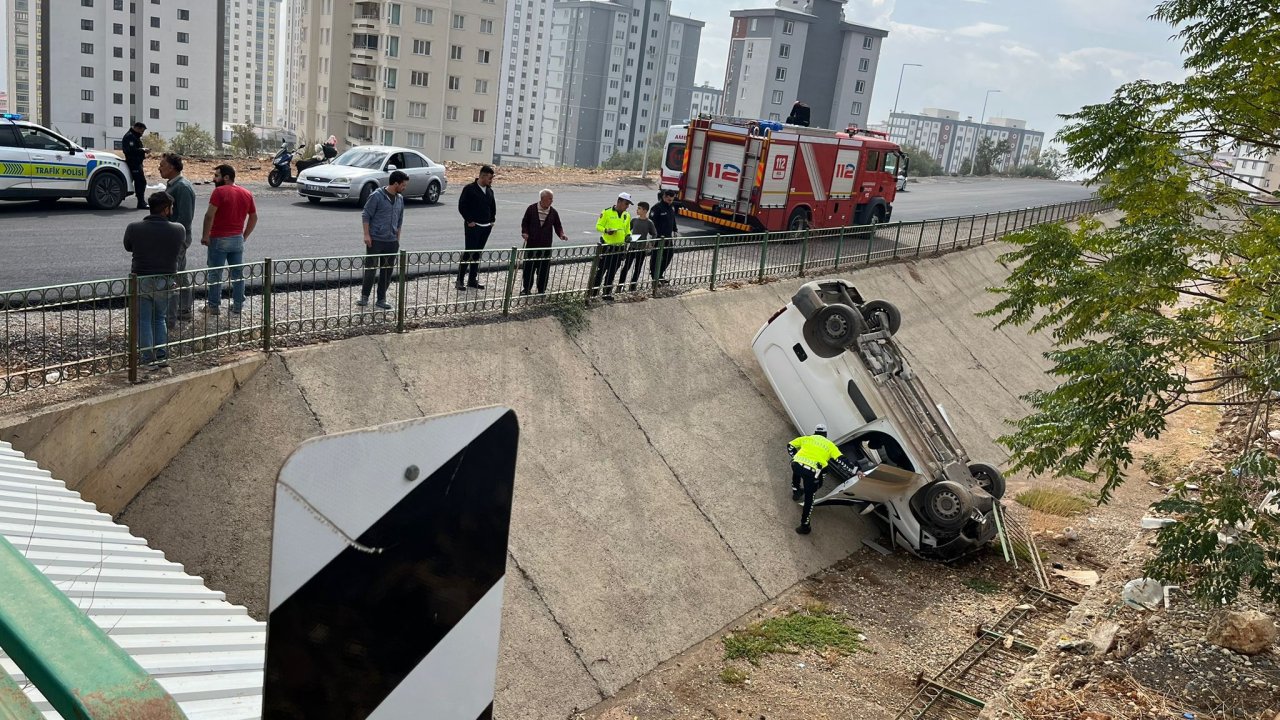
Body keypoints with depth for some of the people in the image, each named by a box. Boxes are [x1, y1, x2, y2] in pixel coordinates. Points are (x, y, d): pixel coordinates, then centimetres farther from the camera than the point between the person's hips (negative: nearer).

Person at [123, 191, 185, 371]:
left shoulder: (134, 228, -11)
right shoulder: (178, 230, -11)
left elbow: (128, 247, 9)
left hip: (141, 281, -1)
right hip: (165, 282, 1)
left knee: (144, 321, 11)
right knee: (159, 318, 20)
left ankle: (150, 360, 10)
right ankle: (162, 356, 16)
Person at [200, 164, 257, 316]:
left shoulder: (219, 191, -12)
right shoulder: (247, 194, 7)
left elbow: (209, 215, -19)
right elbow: (254, 218, 12)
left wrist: (205, 235, -12)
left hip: (219, 239, -6)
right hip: (238, 239, 6)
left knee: (215, 274, 3)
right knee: (238, 273, 10)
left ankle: (214, 306, 8)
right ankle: (238, 305, 14)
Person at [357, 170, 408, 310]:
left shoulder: (400, 199, 10)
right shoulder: (377, 196, -10)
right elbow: (366, 215, -7)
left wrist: (398, 238, 17)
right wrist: (366, 234, -12)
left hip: (392, 242, 6)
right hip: (375, 240, -6)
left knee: (387, 272, 8)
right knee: (370, 269, -1)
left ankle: (381, 299, 16)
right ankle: (364, 297, 12)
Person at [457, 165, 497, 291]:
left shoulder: (489, 191, 11)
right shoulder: (469, 189, -9)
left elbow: (493, 206, 22)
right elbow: (462, 206, -11)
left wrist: (492, 220, 11)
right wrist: (469, 221, -13)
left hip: (486, 227, 6)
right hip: (473, 227, -6)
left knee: (477, 253, 11)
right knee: (468, 253, -7)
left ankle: (472, 280, 17)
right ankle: (460, 280, -1)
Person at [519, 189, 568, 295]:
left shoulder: (553, 213, 3)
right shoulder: (531, 209, -2)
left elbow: (558, 226, 8)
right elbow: (525, 222, 5)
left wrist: (561, 234, -11)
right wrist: (525, 232, -10)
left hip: (546, 246, 1)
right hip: (531, 244, -1)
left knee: (543, 270, 3)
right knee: (528, 267, 4)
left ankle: (541, 290, 15)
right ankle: (527, 289, 18)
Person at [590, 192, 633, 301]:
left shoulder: (627, 215, 10)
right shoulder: (607, 212, -8)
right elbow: (598, 226, -6)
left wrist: (628, 236, 0)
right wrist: (606, 230, -24)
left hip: (619, 248, 5)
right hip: (606, 246, -5)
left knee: (612, 272, 12)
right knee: (600, 270, -2)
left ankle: (607, 293, 20)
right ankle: (592, 293, 5)